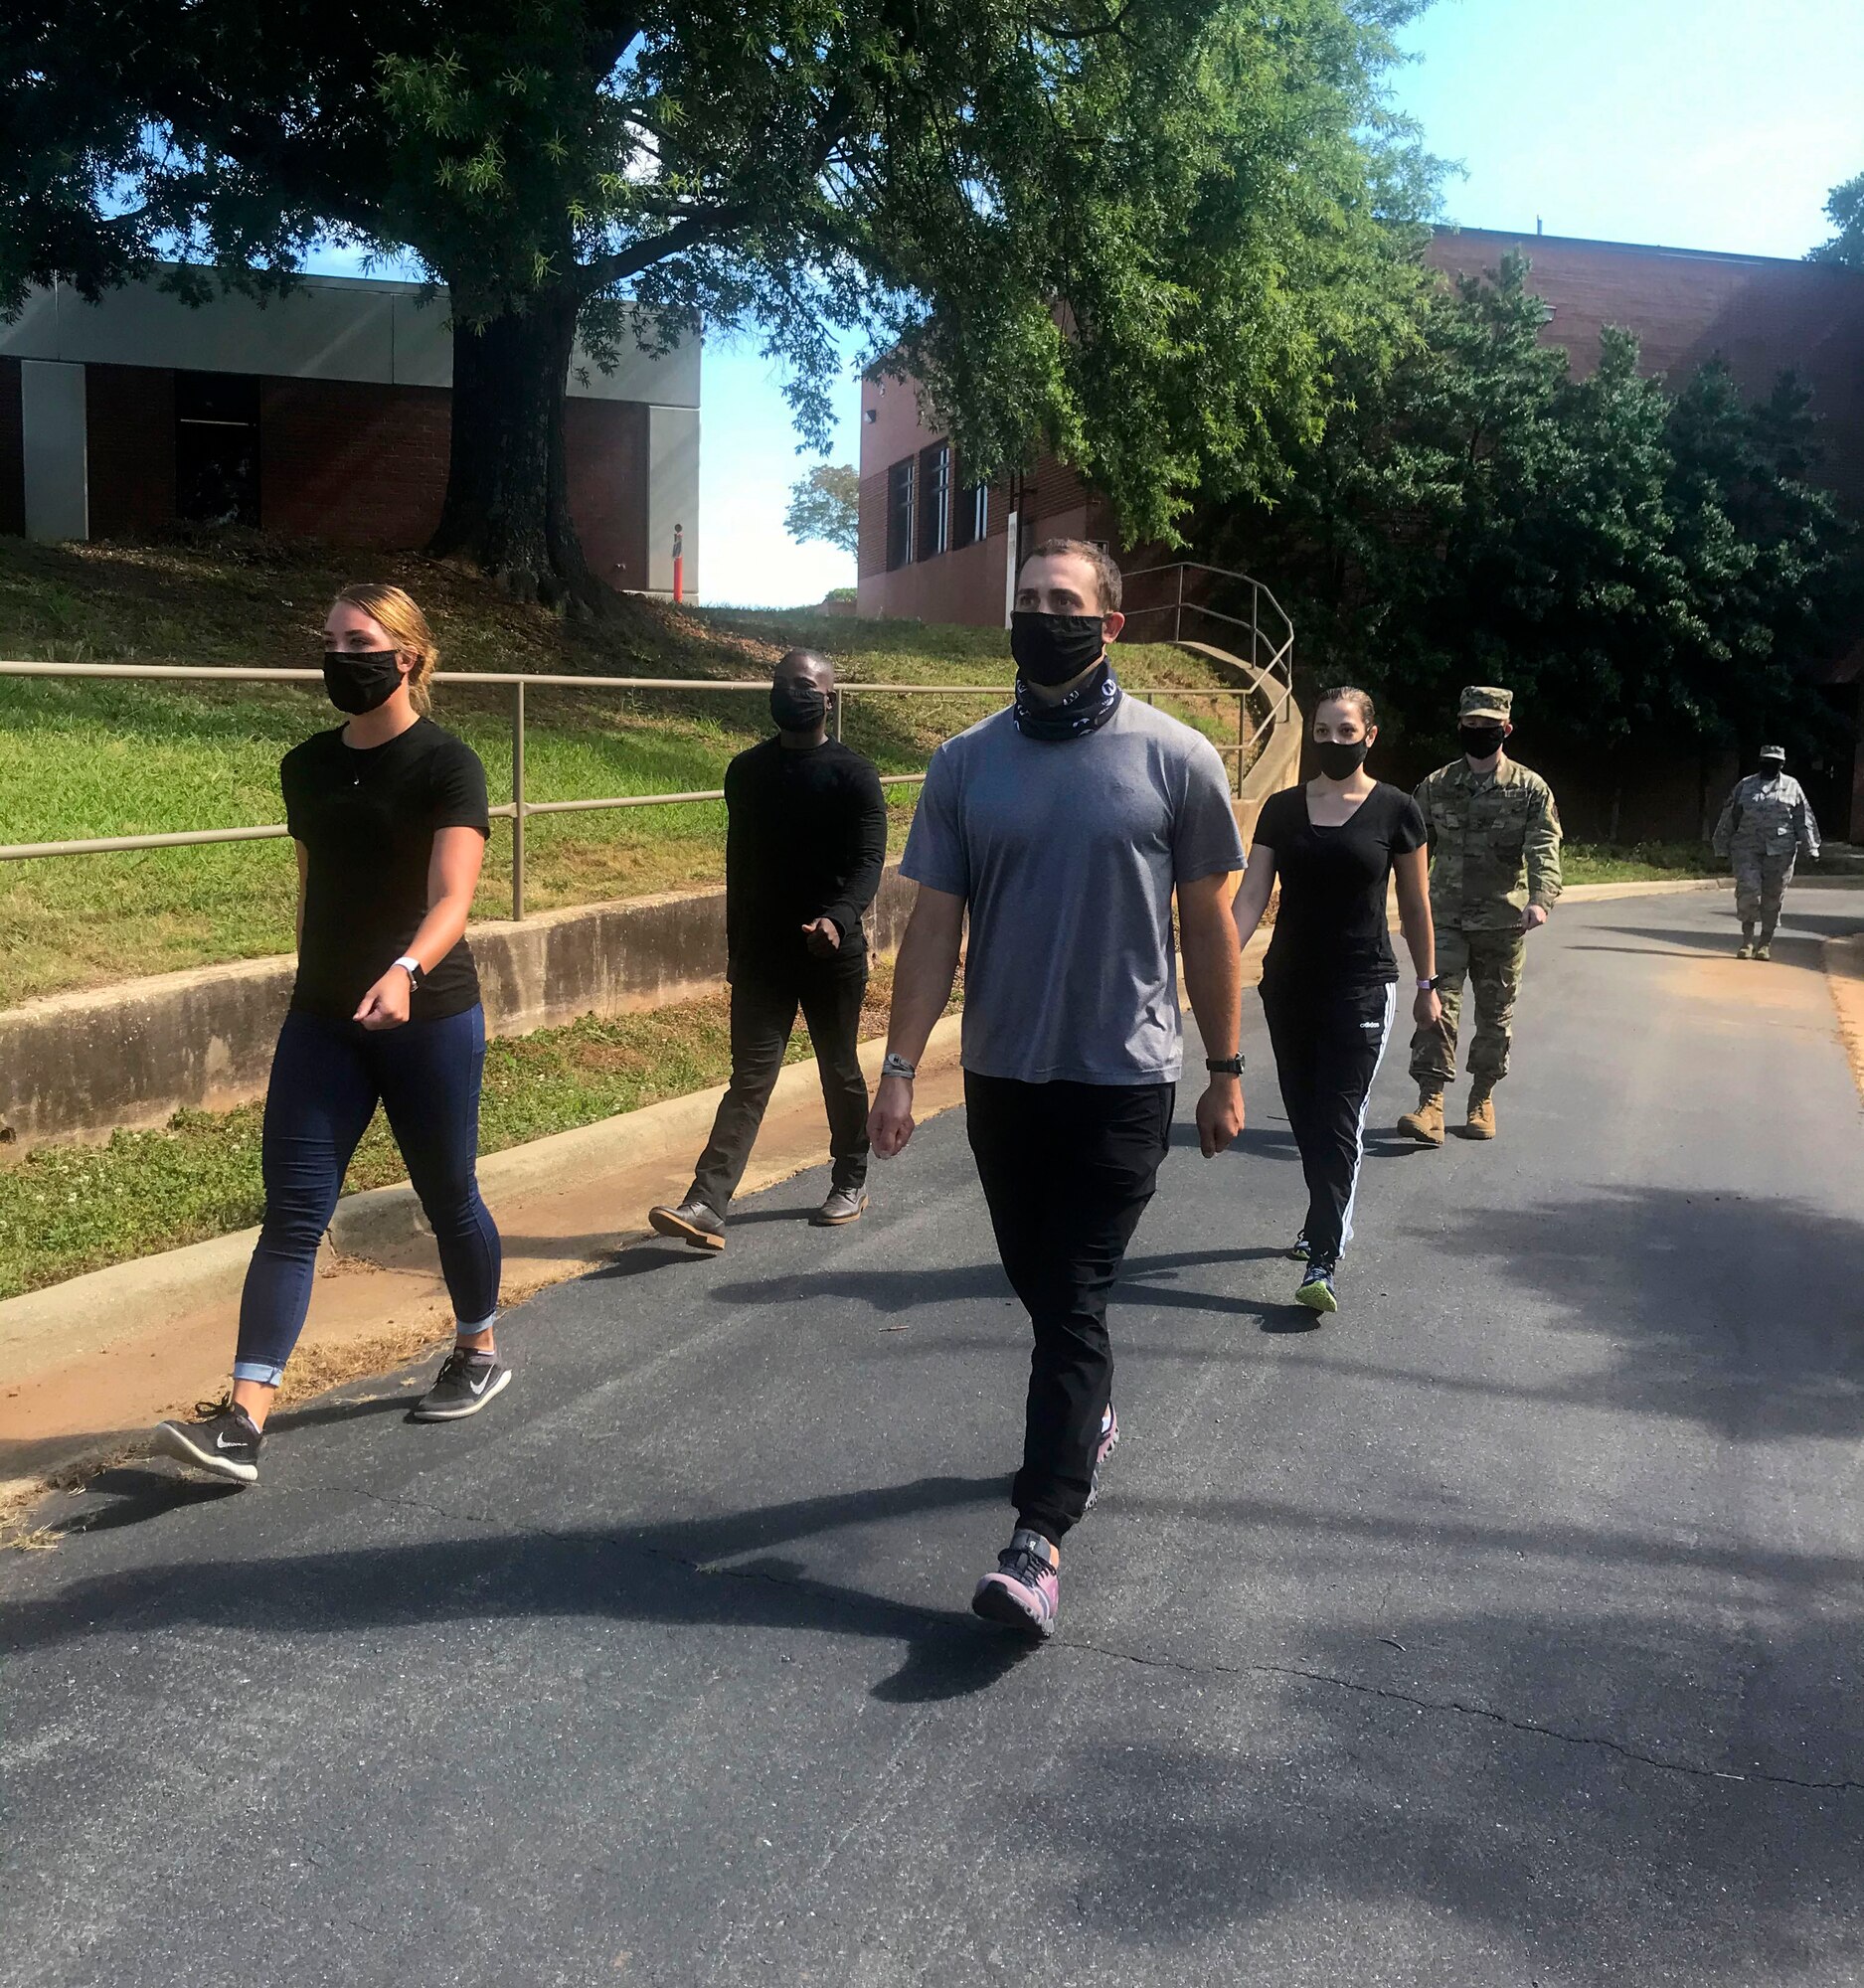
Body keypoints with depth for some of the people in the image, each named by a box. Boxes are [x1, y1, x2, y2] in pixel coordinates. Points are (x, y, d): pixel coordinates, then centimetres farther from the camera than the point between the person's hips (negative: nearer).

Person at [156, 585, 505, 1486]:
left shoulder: (446, 765, -10)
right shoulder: (307, 767, 7)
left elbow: (451, 899, -22)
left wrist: (403, 971, -41)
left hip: (429, 1017, -5)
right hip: (322, 1021, 5)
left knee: (448, 1198, 10)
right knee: (291, 1210, -3)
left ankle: (479, 1354, 34)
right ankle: (242, 1421, -6)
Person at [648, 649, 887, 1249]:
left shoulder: (853, 774, -6)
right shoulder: (746, 771, 7)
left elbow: (869, 858, -14)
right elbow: (739, 862, 15)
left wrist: (840, 917, -32)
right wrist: (735, 944, 18)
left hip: (832, 952, -3)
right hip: (760, 952, 3)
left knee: (840, 1073, 12)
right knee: (749, 1077, -3)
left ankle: (850, 1183, 31)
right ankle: (706, 1206, -10)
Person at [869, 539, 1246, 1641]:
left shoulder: (1176, 759, -5)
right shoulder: (967, 762, 2)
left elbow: (1210, 924, 0)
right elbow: (934, 925, 2)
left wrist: (1227, 1071, 3)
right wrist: (900, 1068, -4)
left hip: (1124, 1078, -3)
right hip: (1001, 1075, 4)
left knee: (1074, 1301, -5)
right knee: (1042, 1286, 17)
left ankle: (1039, 1539, -1)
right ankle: (1090, 1416, 44)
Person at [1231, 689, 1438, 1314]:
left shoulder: (1394, 809, -3)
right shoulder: (1282, 809, 3)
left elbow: (1415, 904, 4)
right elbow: (1251, 896, -2)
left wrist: (1427, 985, 8)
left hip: (1361, 987, -3)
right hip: (1289, 986, 3)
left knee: (1339, 1120, -7)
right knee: (1305, 1115, 12)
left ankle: (1322, 1260, -8)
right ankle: (1328, 1221, 33)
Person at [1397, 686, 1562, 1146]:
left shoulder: (1530, 789, -1)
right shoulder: (1435, 787, 5)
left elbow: (1544, 849, -12)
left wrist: (1541, 899, -30)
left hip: (1503, 922, 0)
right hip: (1446, 918, 0)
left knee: (1495, 1014, 10)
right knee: (1437, 1005, -11)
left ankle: (1482, 1099, 25)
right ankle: (1430, 1104, -14)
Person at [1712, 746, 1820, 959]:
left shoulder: (1792, 787, 9)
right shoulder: (1745, 786, 9)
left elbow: (1804, 820, 7)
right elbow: (1729, 817, 12)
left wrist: (1811, 847, 0)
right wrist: (1722, 847, 10)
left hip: (1780, 851, 0)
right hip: (1747, 849, 0)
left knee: (1772, 897, 2)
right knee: (1747, 891, -10)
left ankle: (1766, 943, 12)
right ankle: (1747, 940, 2)